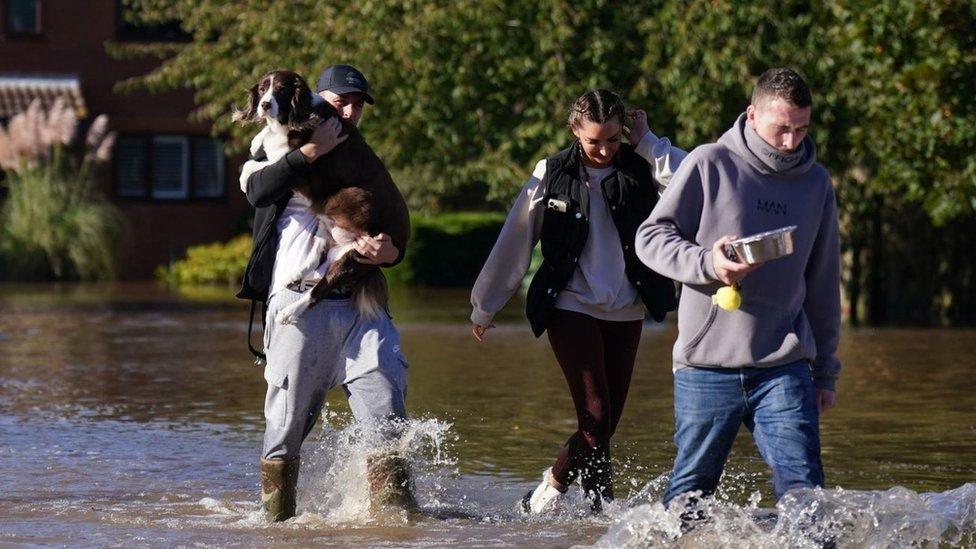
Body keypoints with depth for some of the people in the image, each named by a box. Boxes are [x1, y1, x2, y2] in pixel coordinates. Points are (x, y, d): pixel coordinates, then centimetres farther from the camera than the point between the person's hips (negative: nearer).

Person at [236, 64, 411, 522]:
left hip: (357, 306, 3)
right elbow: (257, 190, -12)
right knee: (288, 420, -2)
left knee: (387, 414, -9)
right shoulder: (281, 152, 12)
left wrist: (389, 252, -7)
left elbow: (394, 235, 18)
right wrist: (312, 152, -15)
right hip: (298, 302, -3)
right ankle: (277, 520, 7)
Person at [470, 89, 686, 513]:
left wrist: (648, 142, -14)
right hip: (572, 307, -3)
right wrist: (484, 306, 11)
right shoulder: (553, 174, -1)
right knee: (596, 418, -15)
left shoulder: (639, 168, -1)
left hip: (625, 313, 3)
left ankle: (548, 491, 22)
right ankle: (602, 504, -3)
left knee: (604, 424, 5)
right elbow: (514, 242, 6)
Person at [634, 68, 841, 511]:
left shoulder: (816, 183, 13)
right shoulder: (710, 164, 0)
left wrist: (826, 371, 20)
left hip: (784, 368, 2)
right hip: (706, 363, -2)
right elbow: (651, 236, 0)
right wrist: (707, 263, -19)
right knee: (689, 492, 6)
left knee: (803, 488, -11)